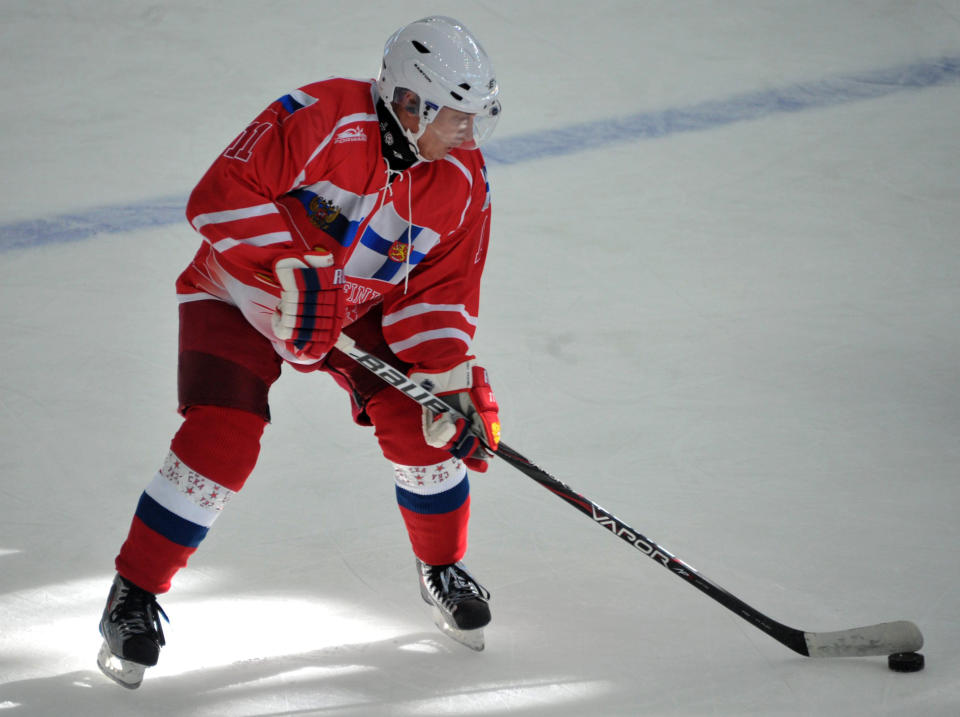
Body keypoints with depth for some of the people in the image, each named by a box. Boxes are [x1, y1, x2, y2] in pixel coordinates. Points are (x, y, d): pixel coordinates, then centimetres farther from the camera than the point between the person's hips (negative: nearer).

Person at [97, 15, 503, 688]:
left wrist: (456, 385, -18)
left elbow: (440, 295, -6)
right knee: (221, 443, -19)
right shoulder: (323, 118, -29)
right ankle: (135, 594, -4)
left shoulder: (464, 183, -10)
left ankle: (444, 566, 18)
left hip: (363, 306, 5)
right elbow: (221, 195, -32)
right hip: (240, 296, -5)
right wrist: (296, 271, -35)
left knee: (420, 425, -10)